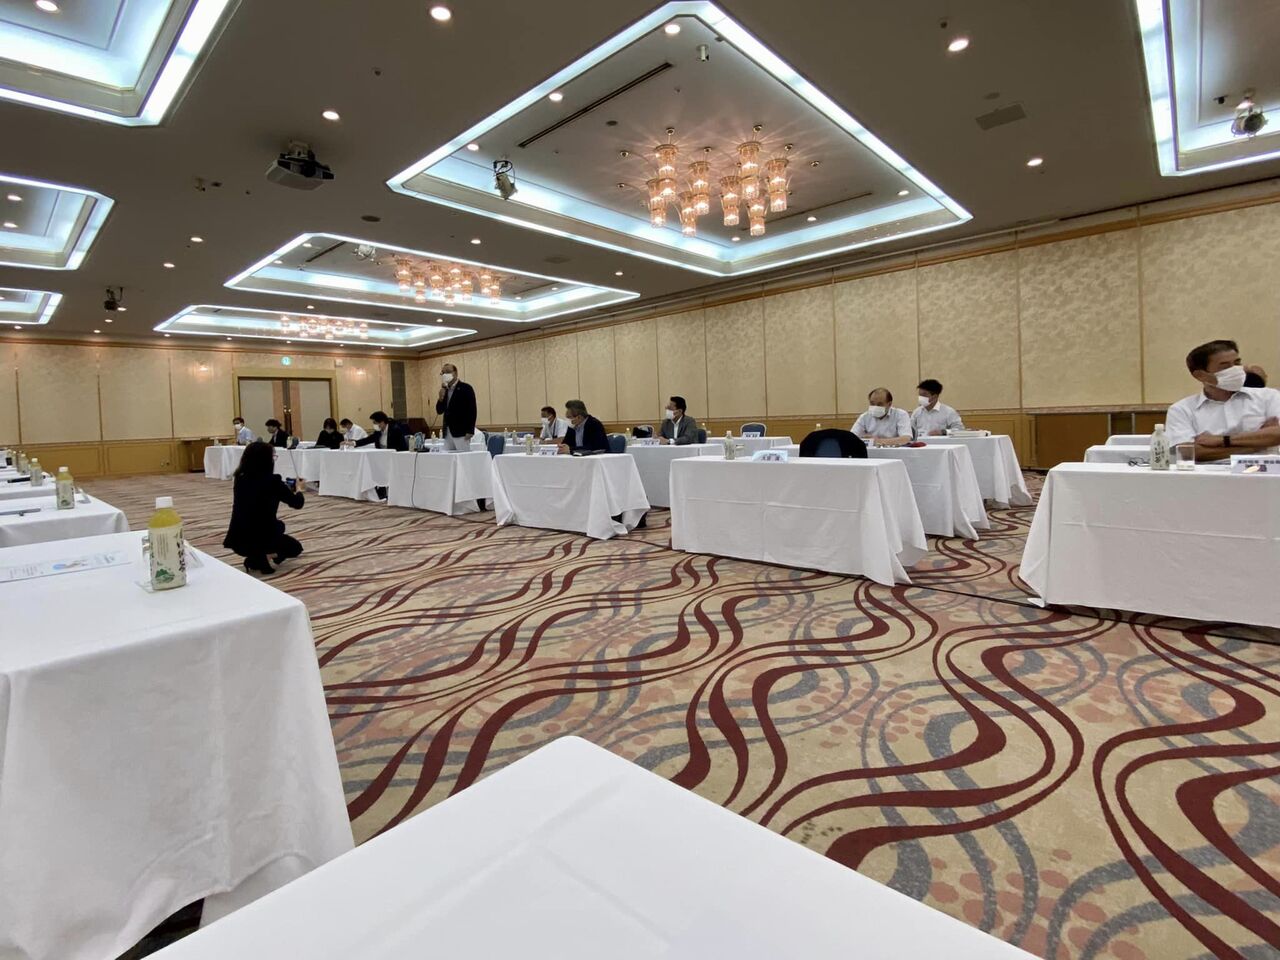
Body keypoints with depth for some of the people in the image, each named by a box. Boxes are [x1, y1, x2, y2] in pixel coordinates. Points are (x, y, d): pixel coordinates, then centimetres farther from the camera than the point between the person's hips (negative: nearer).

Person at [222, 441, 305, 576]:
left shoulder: (240, 479, 3)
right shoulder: (272, 481, -13)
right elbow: (297, 503, -1)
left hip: (237, 540, 6)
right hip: (261, 539, -6)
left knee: (278, 525, 34)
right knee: (295, 548, 23)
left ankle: (256, 557, 20)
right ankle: (258, 559, 1)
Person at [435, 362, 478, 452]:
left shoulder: (466, 388, -6)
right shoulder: (444, 390, 15)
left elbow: (472, 410, -11)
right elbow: (439, 411, 13)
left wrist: (470, 431, -17)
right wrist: (441, 397, -5)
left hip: (461, 432, -7)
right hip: (447, 433, 7)